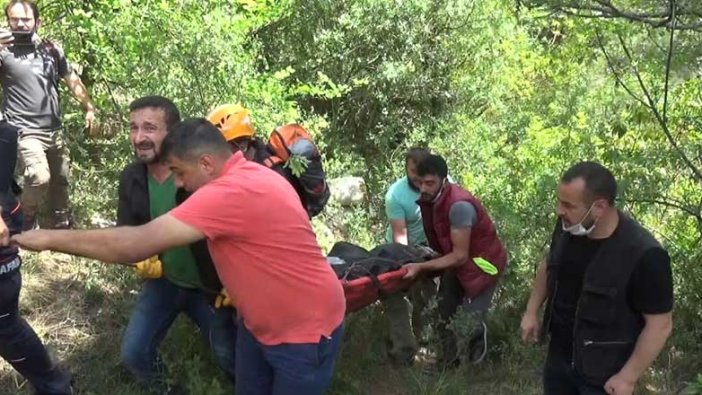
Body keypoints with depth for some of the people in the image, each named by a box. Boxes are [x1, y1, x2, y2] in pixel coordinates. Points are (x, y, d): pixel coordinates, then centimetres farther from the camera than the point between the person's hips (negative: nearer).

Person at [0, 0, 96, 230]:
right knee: (40, 178, -24)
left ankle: (62, 225, 34)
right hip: (24, 132, -5)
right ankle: (25, 223, 2)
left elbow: (72, 80, 14)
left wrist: (89, 108, 7)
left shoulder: (51, 49, 10)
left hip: (54, 131, 5)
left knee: (60, 180, 15)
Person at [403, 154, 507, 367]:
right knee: (444, 315, 11)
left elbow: (459, 256, -32)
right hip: (456, 261, 8)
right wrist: (419, 260, -6)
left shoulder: (459, 205, -35)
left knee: (470, 322, -15)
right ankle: (448, 363, 30)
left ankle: (479, 333, 20)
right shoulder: (429, 199, -9)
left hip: (483, 261, -8)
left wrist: (421, 267, -34)